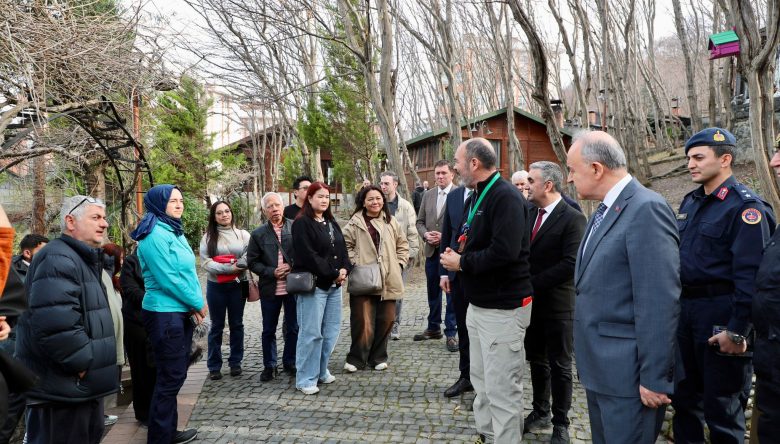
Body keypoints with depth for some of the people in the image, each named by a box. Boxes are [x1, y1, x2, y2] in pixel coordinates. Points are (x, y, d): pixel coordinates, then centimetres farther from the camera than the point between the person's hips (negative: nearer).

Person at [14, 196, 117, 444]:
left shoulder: (85, 259, 16)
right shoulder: (58, 259, -19)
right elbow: (55, 326, -31)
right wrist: (85, 364, -20)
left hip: (83, 386, 11)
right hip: (62, 389, -10)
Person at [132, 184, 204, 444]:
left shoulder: (174, 231, 13)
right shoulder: (155, 234, -15)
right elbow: (168, 278, -19)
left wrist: (194, 306, 2)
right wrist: (198, 303, -10)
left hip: (180, 312, 9)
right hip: (165, 314, -9)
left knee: (175, 375, 16)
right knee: (170, 378, -2)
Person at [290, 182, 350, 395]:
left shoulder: (331, 222, 16)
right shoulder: (301, 223, -8)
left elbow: (342, 248, 14)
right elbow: (308, 256, -16)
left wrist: (344, 269, -6)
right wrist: (333, 273, -14)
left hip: (334, 284, 8)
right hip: (313, 284, -8)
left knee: (331, 330, 11)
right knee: (311, 332, -5)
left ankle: (321, 371, 25)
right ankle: (306, 379, 5)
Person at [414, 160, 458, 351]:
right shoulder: (428, 195, 10)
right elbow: (420, 221, 13)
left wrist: (445, 236, -17)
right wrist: (425, 234, -6)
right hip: (431, 251, 6)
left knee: (452, 292, 2)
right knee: (433, 291, 16)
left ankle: (451, 333, 13)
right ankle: (433, 328, 31)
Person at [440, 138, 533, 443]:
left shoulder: (506, 197, -19)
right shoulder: (477, 196, 12)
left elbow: (504, 252, -30)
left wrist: (462, 262, -18)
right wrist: (455, 256, -5)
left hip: (502, 308, -10)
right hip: (478, 303, 10)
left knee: (502, 389, 0)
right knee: (482, 381, 22)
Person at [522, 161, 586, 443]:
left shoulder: (573, 219, -14)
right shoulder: (530, 214, 7)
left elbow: (570, 264, -21)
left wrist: (532, 283, -20)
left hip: (557, 305, -6)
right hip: (532, 303, 6)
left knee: (559, 366, 8)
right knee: (537, 361, 17)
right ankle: (540, 413, 33)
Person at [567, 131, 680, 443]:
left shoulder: (646, 208, -18)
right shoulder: (605, 211, 12)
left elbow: (659, 302, -22)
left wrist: (654, 378, -19)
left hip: (627, 372, -9)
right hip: (599, 369, 9)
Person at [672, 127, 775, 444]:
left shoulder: (744, 205, -13)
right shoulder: (690, 202, 11)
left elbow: (750, 275, -18)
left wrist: (737, 330, -20)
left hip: (720, 313, -7)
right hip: (685, 310, 7)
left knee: (721, 403, 6)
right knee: (684, 394, 18)